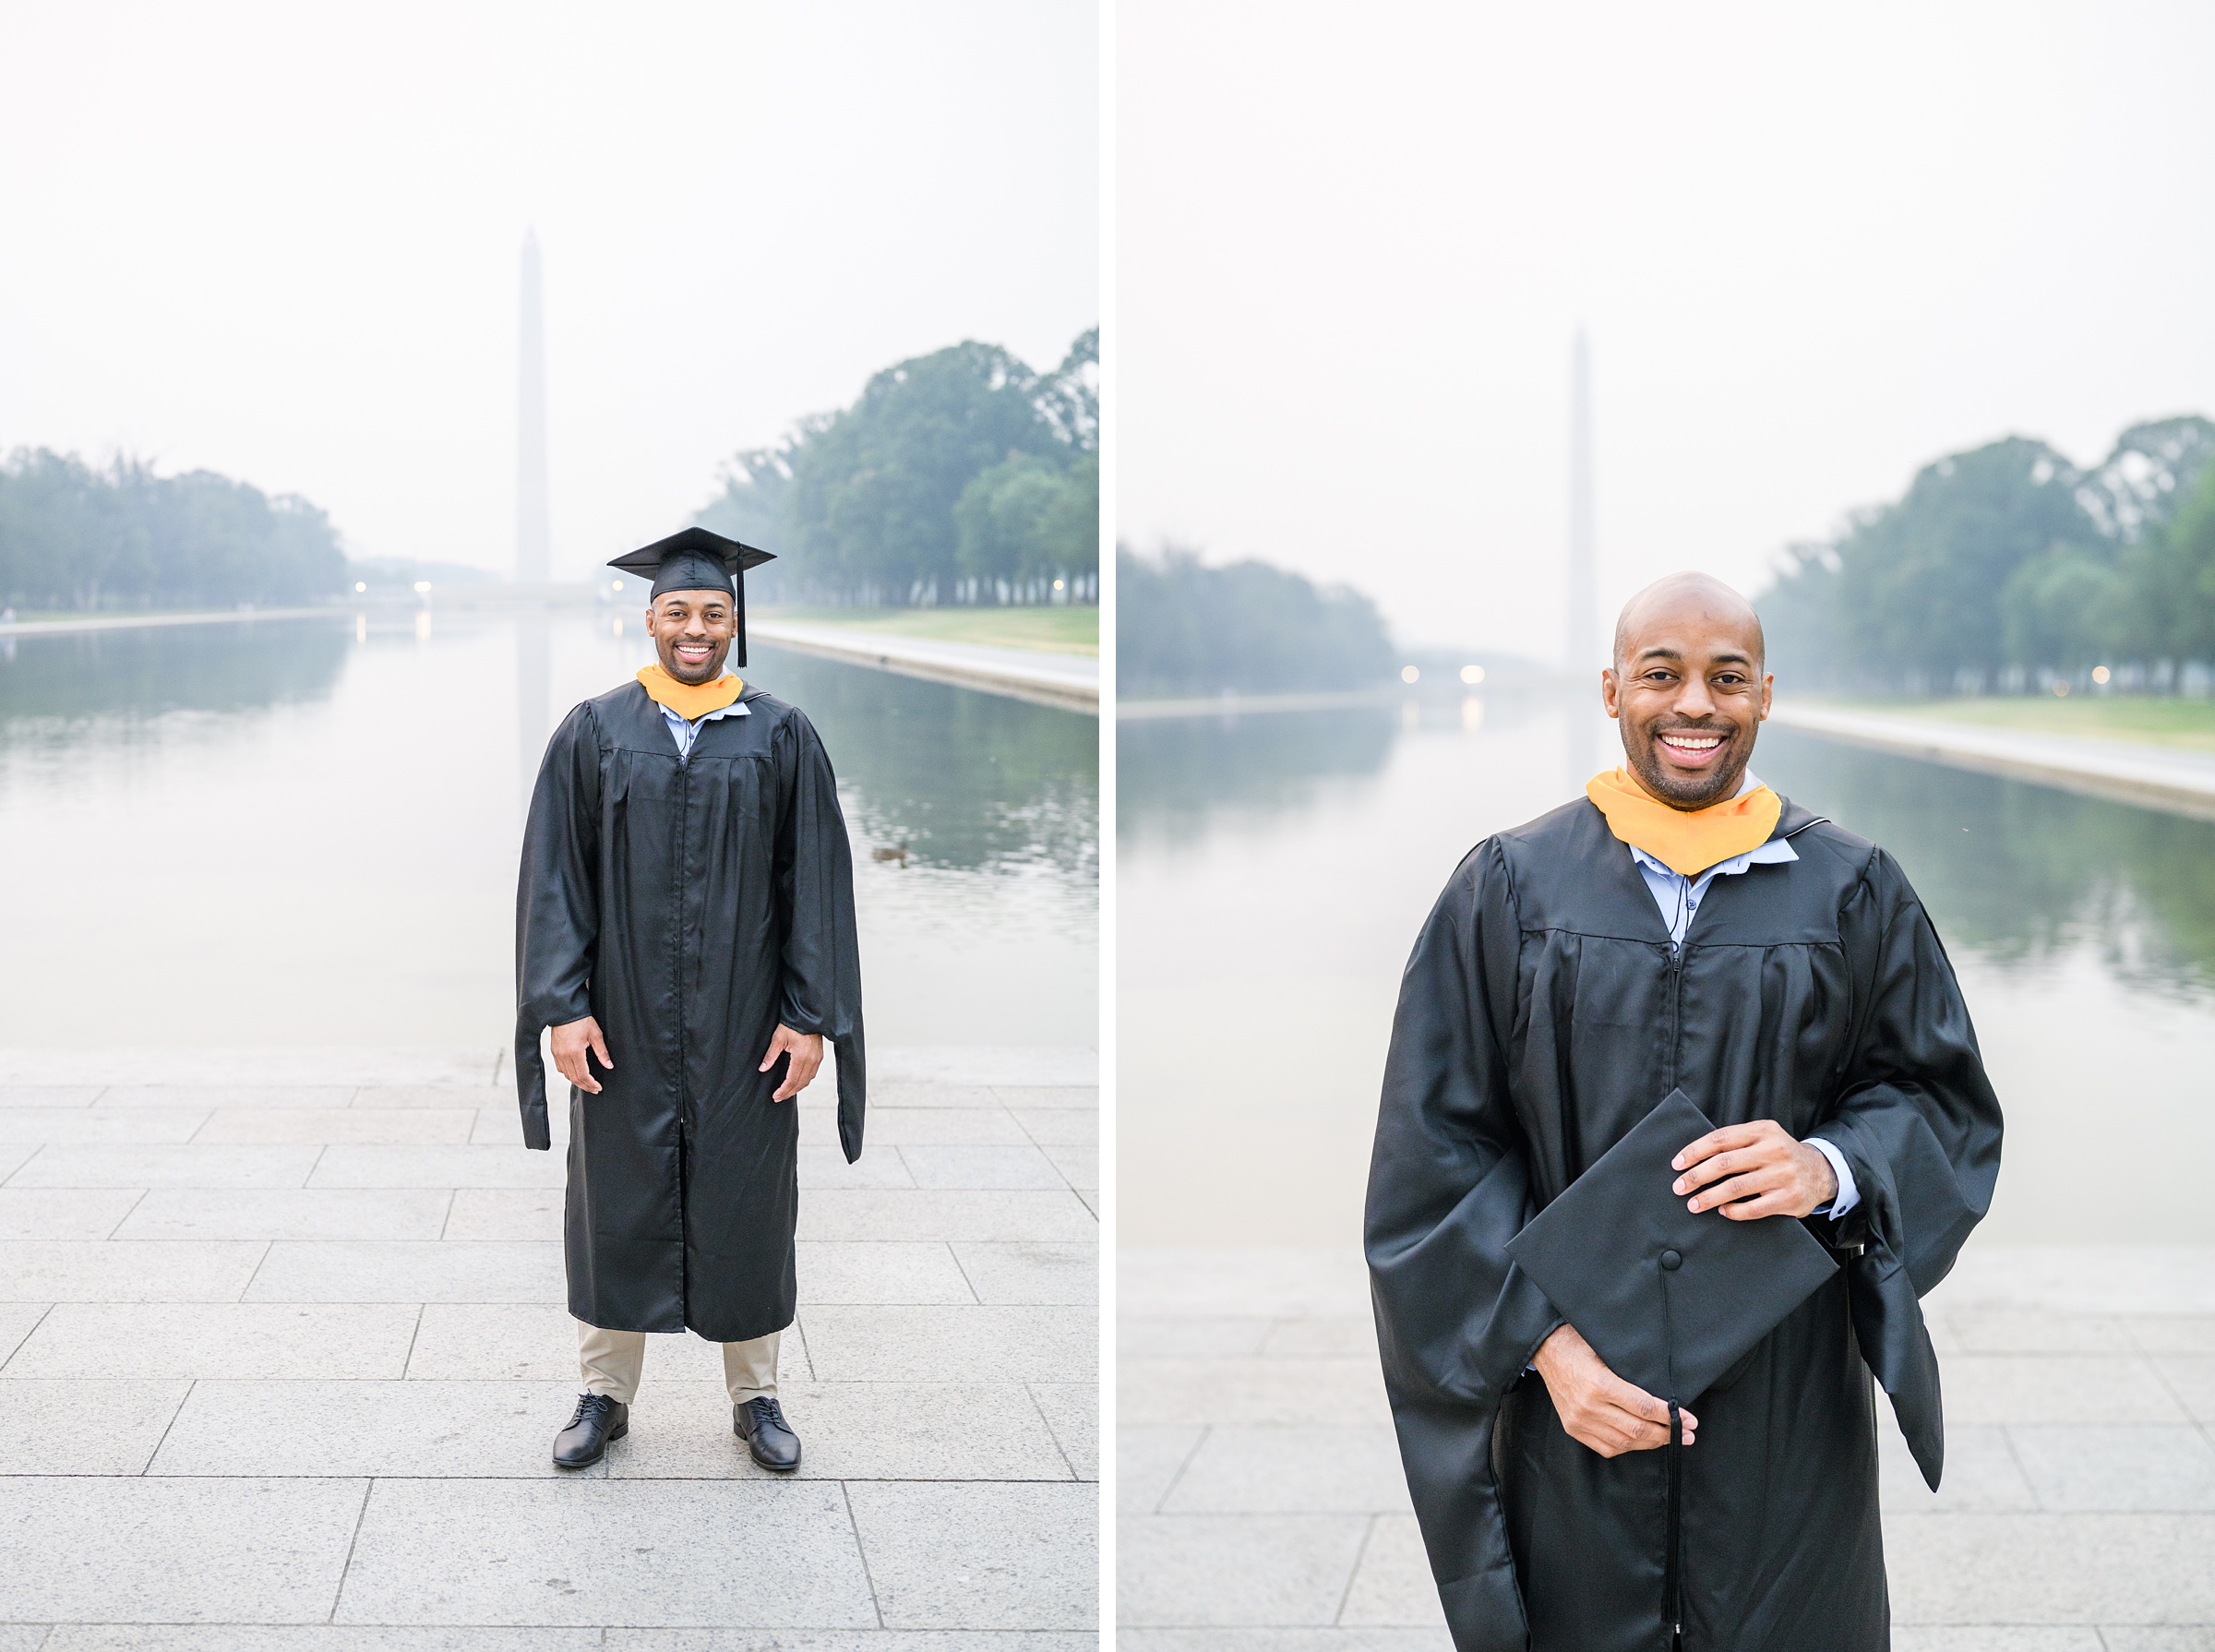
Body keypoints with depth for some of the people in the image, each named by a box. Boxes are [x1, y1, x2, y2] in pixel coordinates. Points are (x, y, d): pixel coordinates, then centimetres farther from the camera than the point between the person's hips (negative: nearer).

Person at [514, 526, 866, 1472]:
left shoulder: (781, 737, 0)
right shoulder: (594, 735, 1)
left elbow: (816, 882, -1)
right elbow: (554, 874, -2)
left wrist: (810, 1015, -7)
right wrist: (563, 1006, -10)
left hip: (744, 1025, 0)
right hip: (625, 1024, 0)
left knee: (746, 1205, 8)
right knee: (616, 1201, 9)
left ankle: (755, 1394, 24)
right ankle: (605, 1394, 24)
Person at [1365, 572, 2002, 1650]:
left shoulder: (1854, 894, 4)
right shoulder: (1508, 888, 1)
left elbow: (1946, 1102, 6)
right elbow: (1438, 1150, -2)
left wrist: (1831, 1167, -16)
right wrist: (1544, 1340, -13)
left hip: (1789, 1401, 1)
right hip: (1571, 1398, 0)